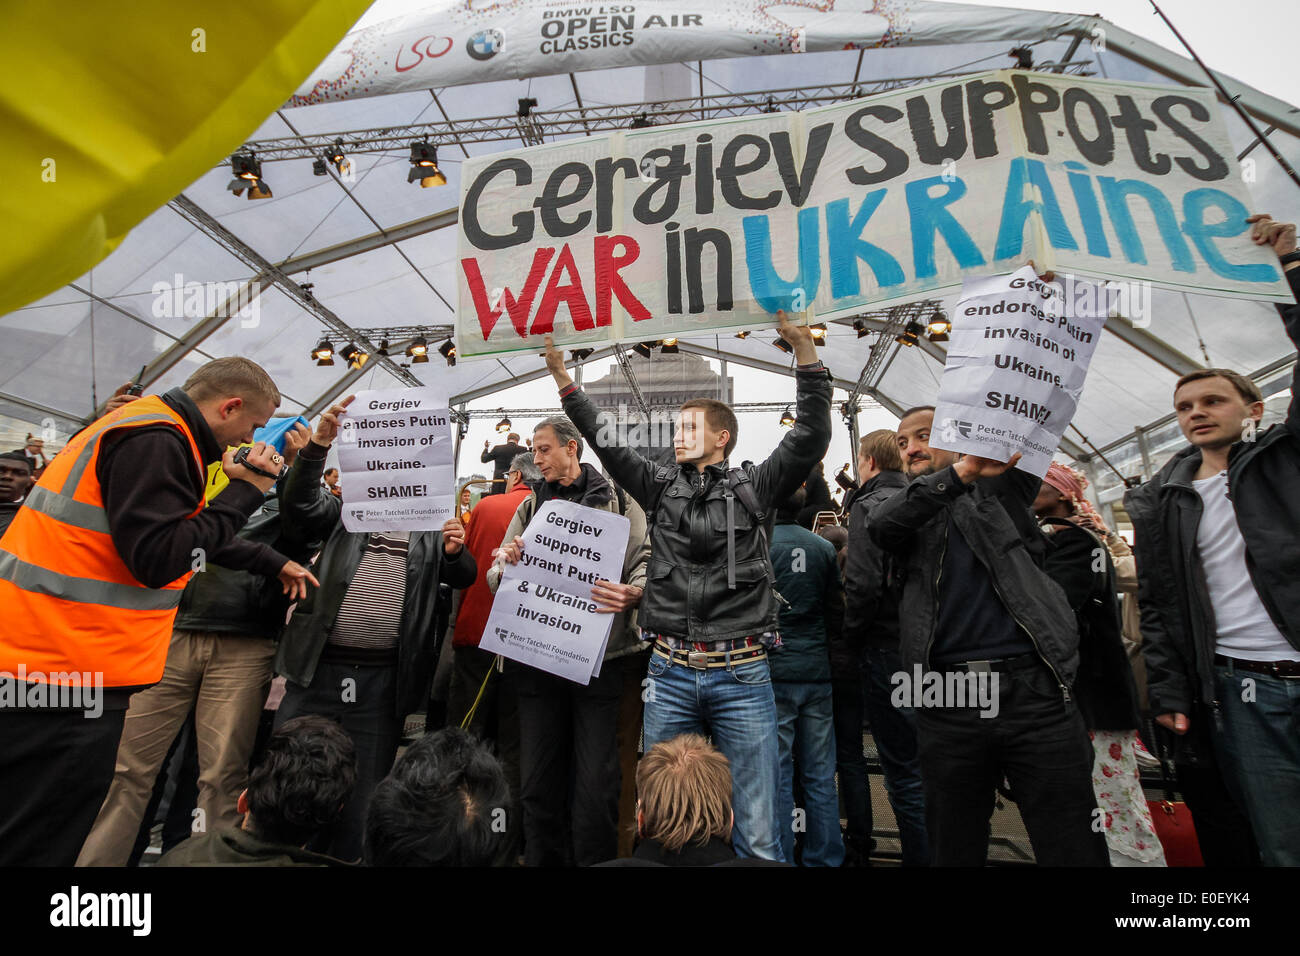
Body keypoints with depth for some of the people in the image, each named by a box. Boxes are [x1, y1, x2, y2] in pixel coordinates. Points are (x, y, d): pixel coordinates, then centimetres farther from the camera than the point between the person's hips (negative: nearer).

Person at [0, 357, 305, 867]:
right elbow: (157, 558, -23)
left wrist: (274, 565, 28)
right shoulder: (156, 440, -18)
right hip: (61, 673, -10)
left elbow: (196, 534, 25)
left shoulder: (155, 431, 15)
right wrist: (245, 489, -15)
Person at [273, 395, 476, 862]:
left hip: (384, 679, 0)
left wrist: (456, 552, -20)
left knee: (361, 797, 11)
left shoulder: (432, 526, 11)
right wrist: (319, 444, -19)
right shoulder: (346, 511, 11)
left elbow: (463, 578, 3)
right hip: (319, 668, 0)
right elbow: (299, 505, -6)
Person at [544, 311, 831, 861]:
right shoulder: (661, 487, 9)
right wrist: (562, 376, 7)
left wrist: (803, 346, -15)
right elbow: (604, 441, 9)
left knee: (757, 834, 5)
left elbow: (812, 435, -8)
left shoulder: (753, 486, 1)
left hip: (741, 675, -3)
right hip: (670, 674, 3)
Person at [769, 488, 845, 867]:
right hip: (816, 672, 4)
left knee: (776, 778, 4)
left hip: (771, 673, -4)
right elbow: (837, 613, 9)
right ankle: (825, 858, 22)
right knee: (821, 779, 13)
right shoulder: (824, 547, 3)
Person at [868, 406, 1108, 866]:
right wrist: (960, 471, -22)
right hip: (947, 705, 1)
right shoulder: (908, 510, 13)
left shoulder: (1002, 489, 14)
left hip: (1034, 690, -1)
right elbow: (879, 524, -10)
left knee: (1073, 850, 2)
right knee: (954, 851, 11)